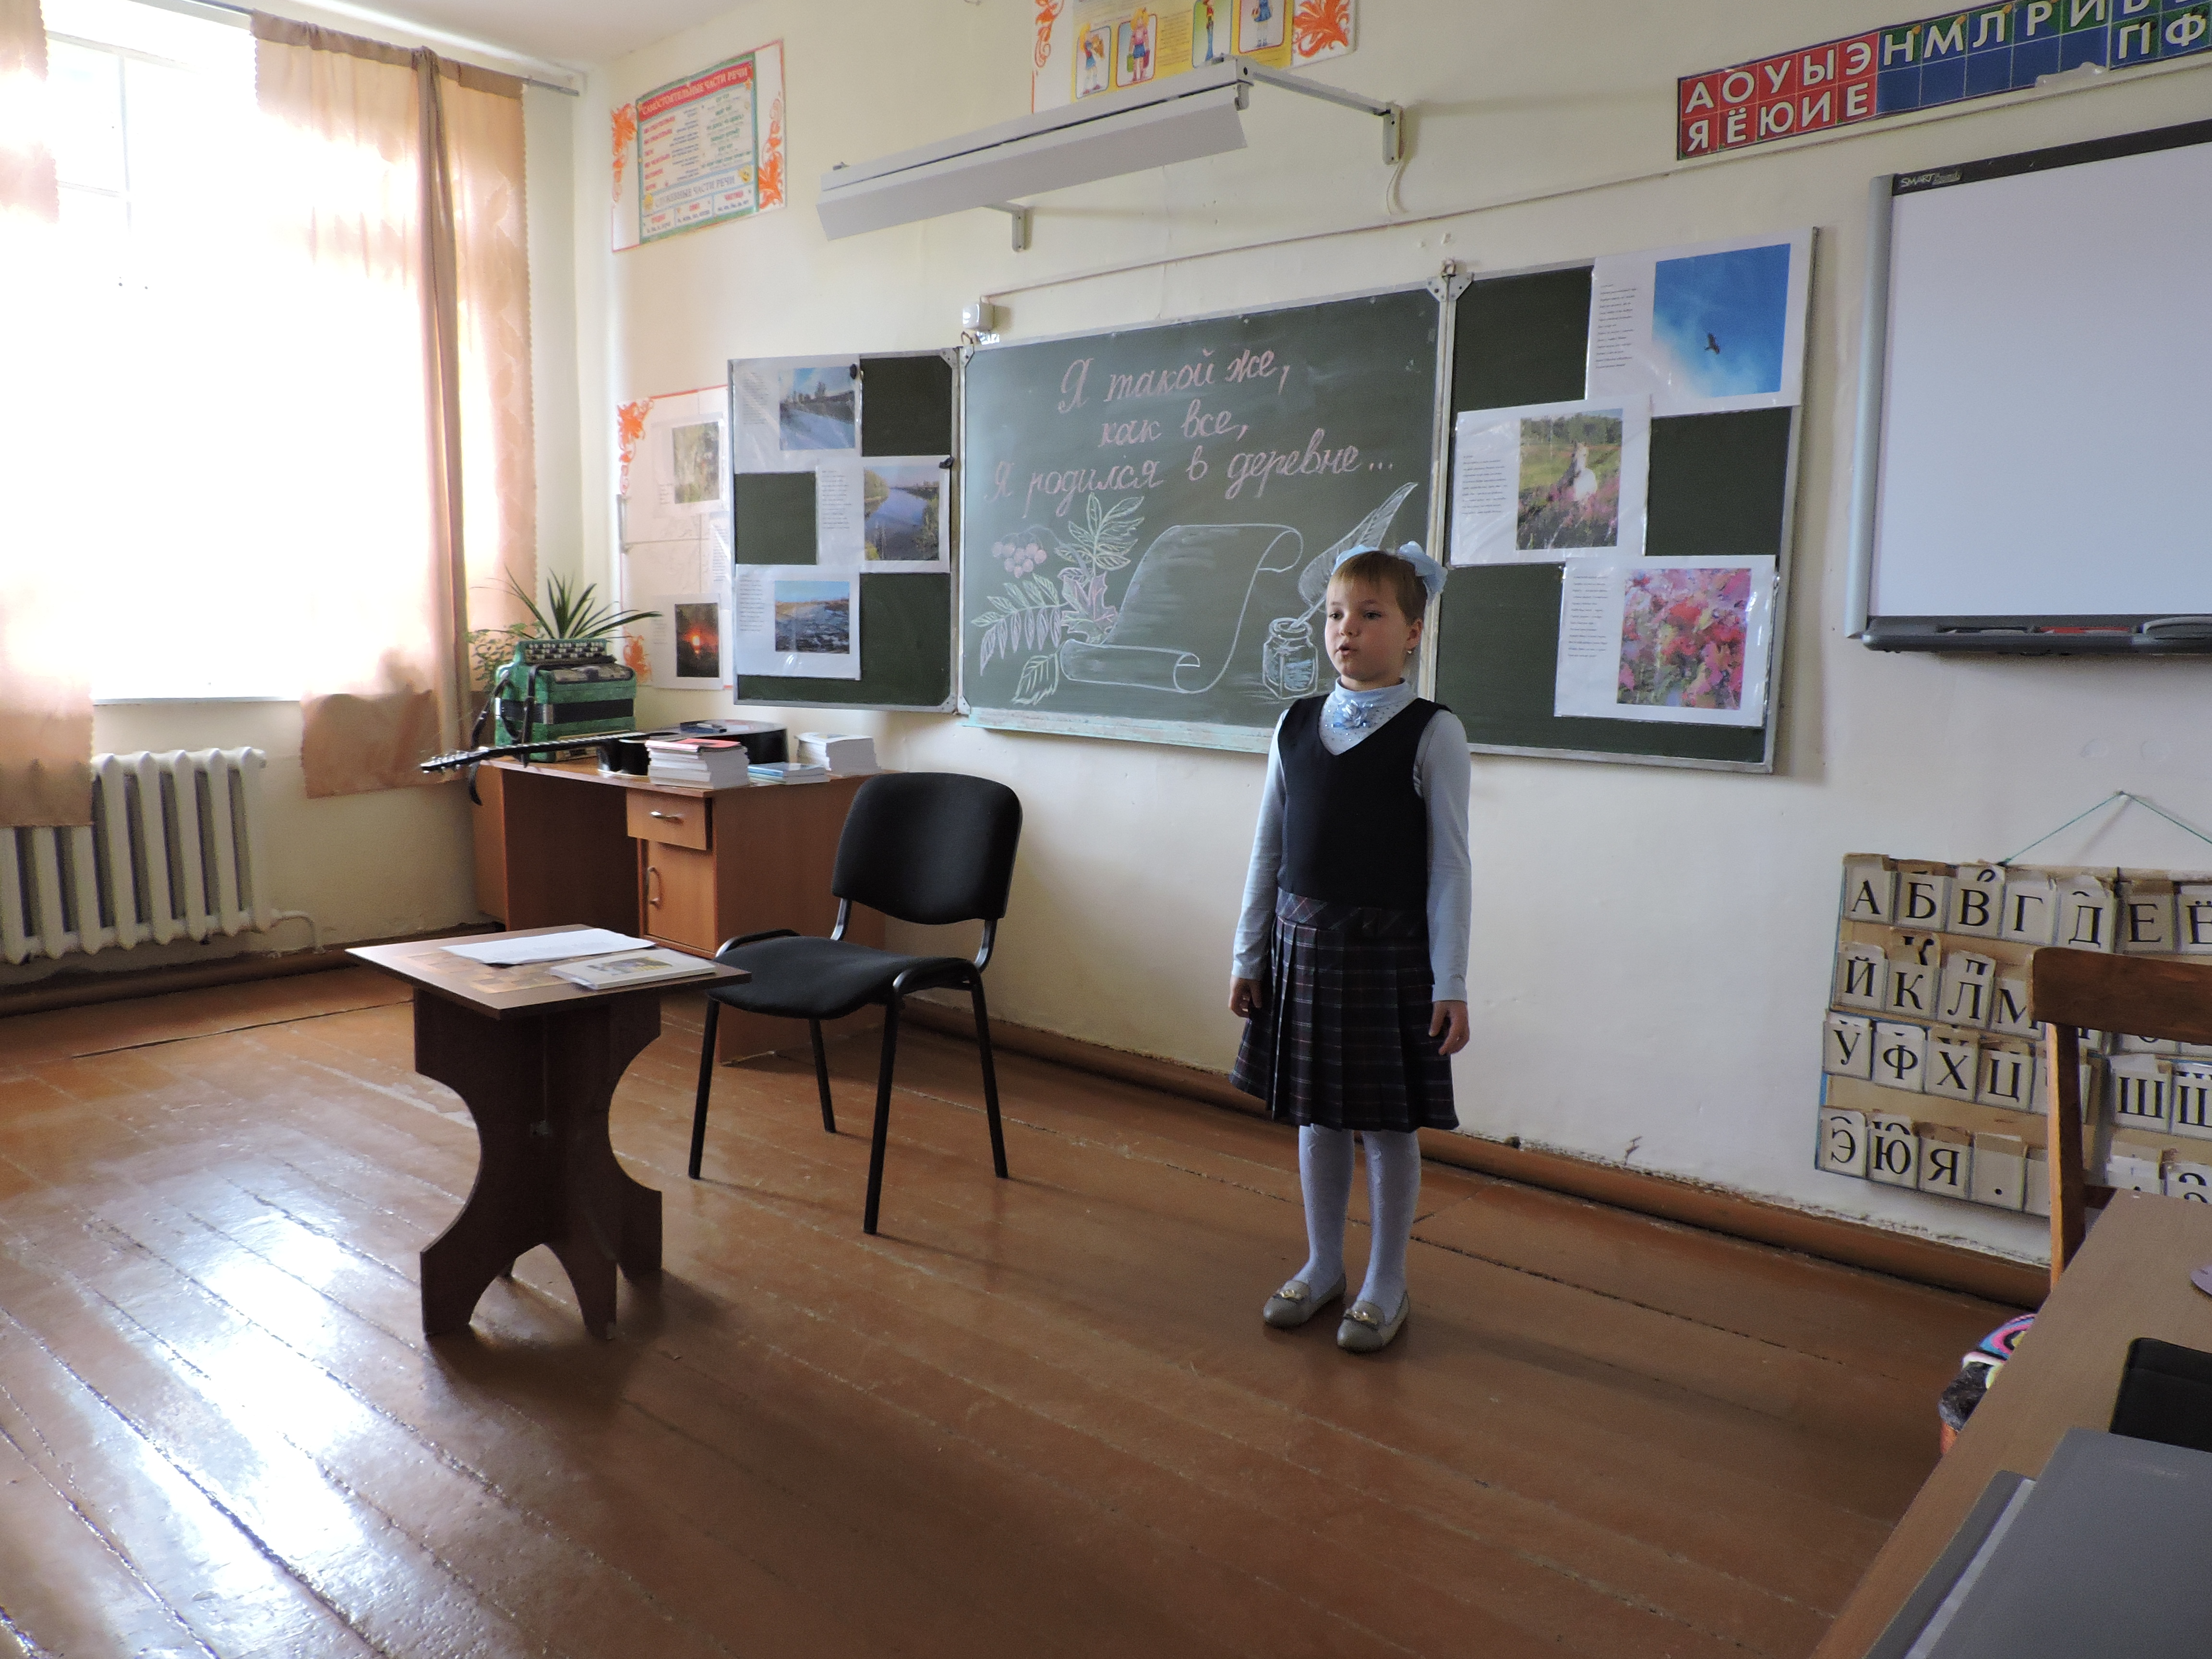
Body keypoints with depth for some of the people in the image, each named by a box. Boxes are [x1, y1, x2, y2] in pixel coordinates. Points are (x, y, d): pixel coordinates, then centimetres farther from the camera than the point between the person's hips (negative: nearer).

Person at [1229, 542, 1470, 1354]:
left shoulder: (1432, 733, -8)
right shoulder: (1295, 726, 4)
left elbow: (1449, 865, -9)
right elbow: (1268, 849, 8)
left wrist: (1450, 984, -11)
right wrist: (1249, 955, 7)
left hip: (1388, 946, -4)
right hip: (1302, 938, 4)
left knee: (1388, 1120, 7)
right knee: (1315, 1112, 14)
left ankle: (1386, 1283, 25)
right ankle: (1322, 1265, 32)